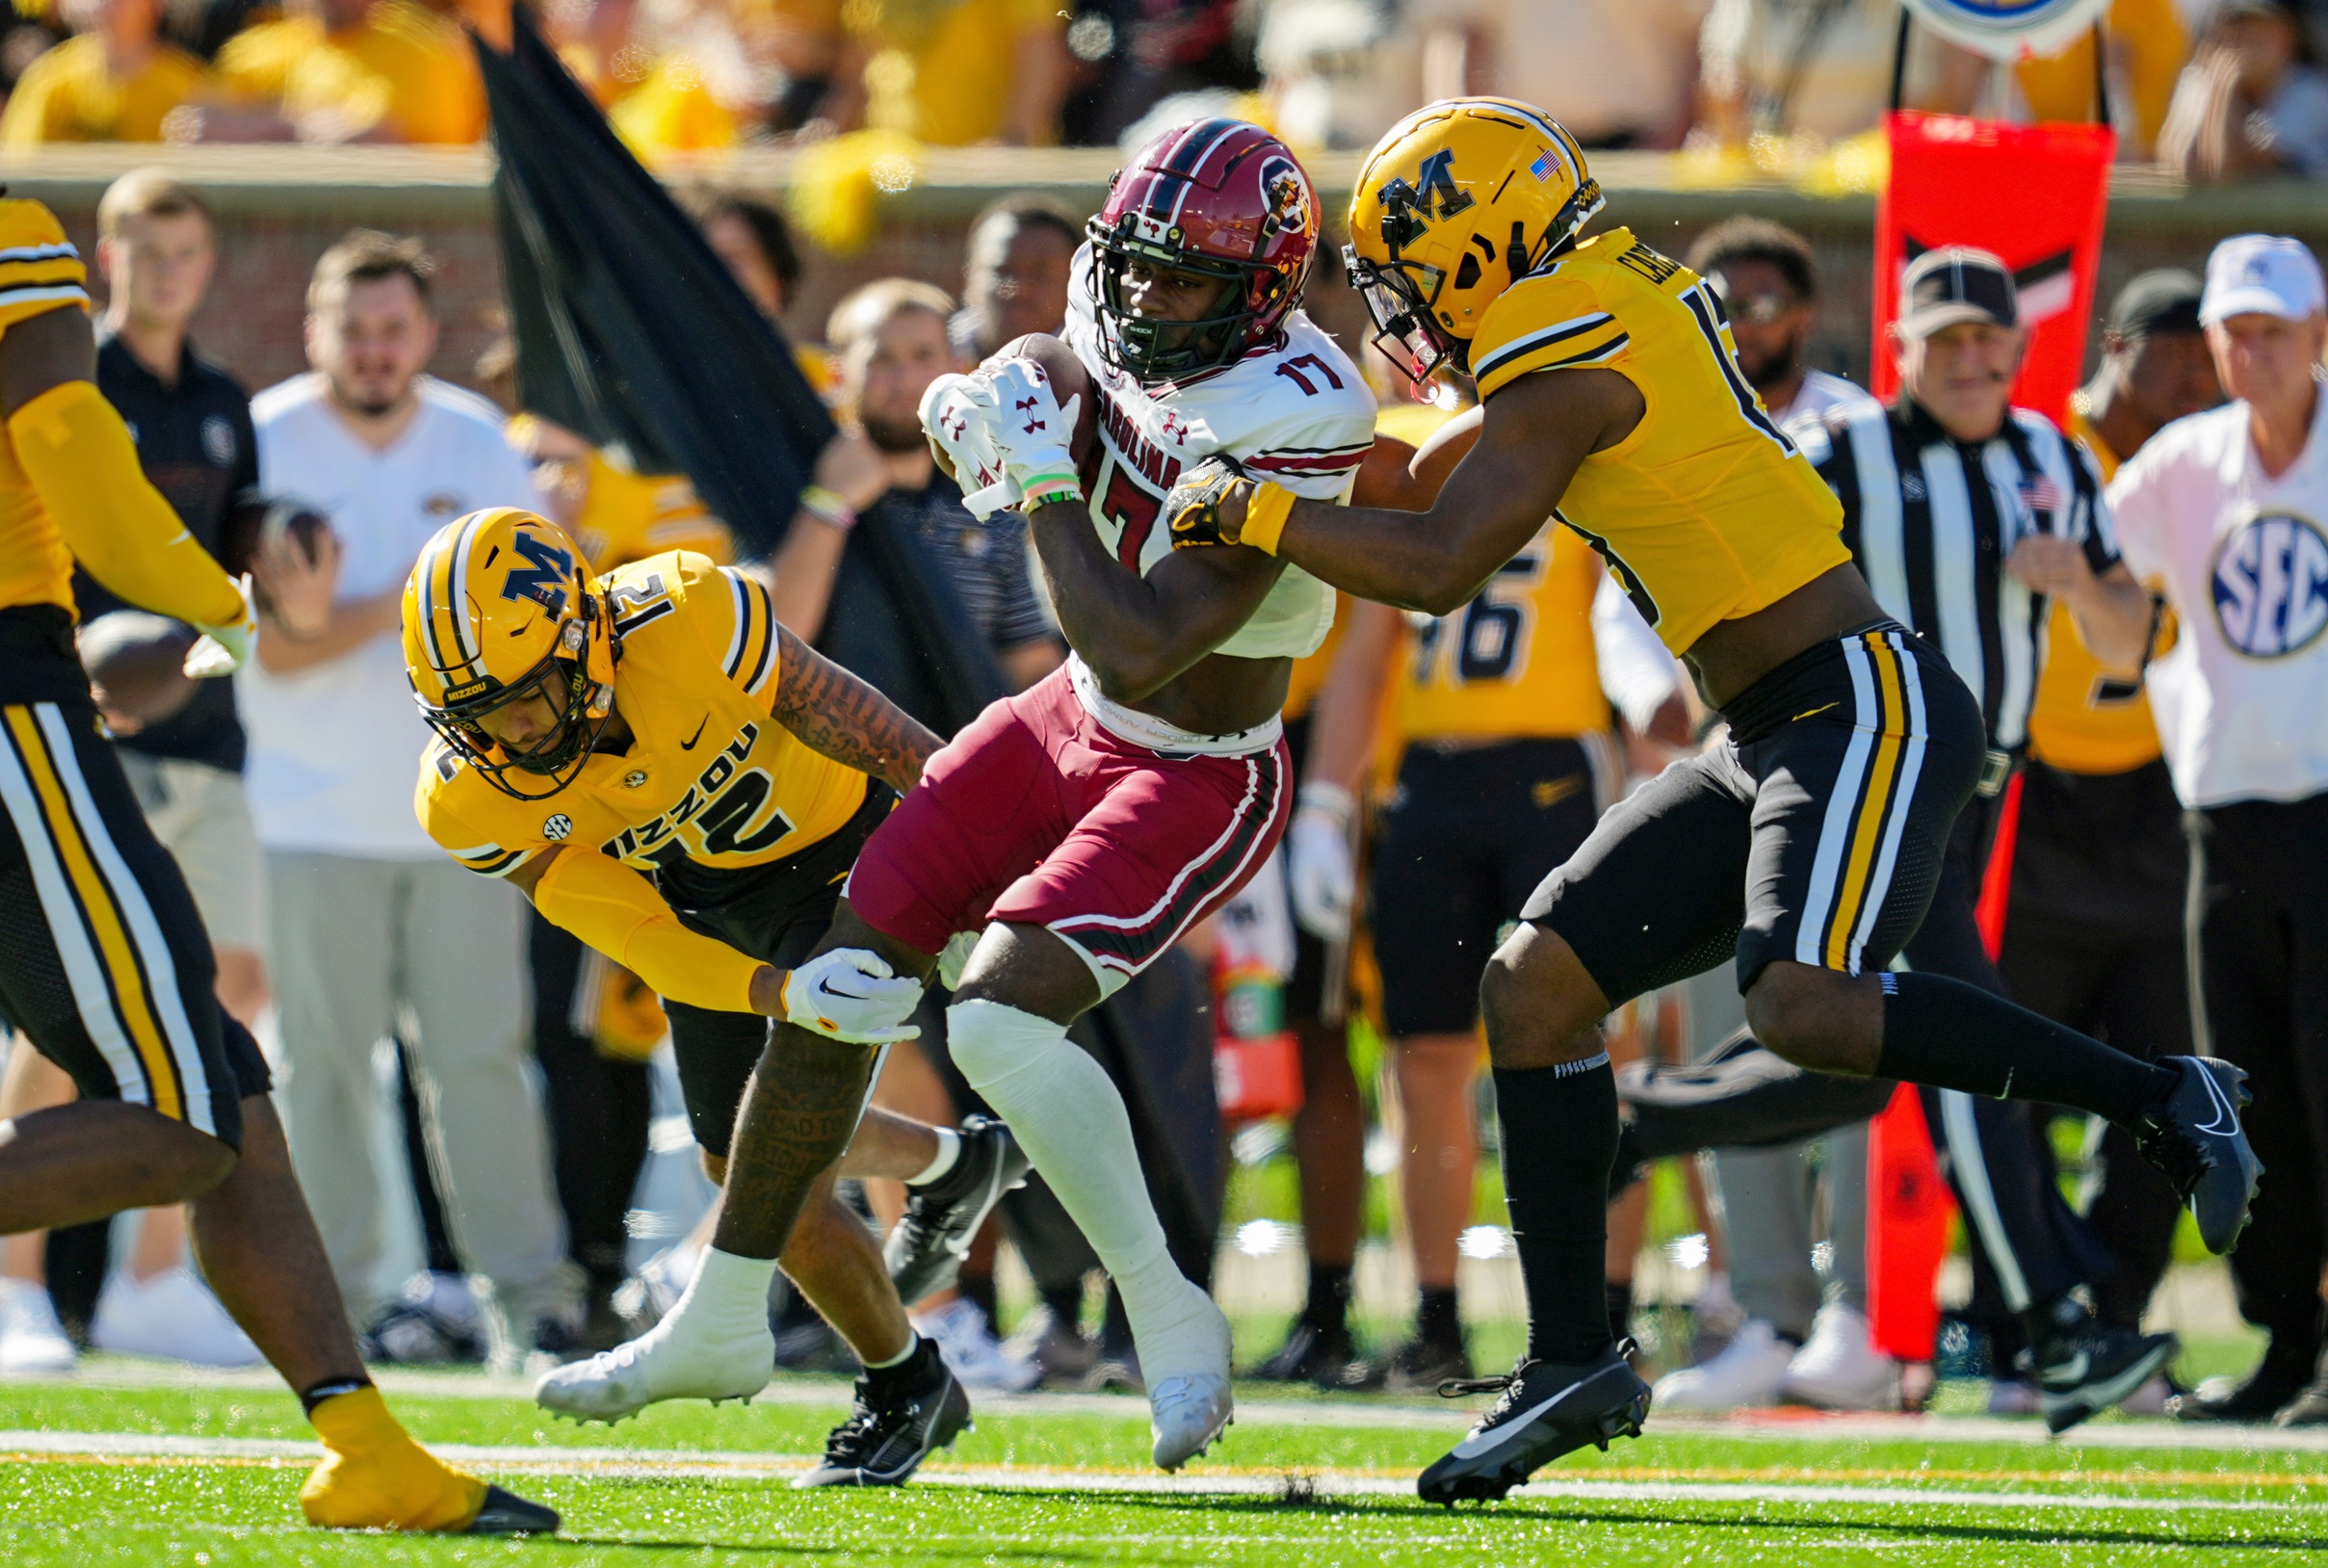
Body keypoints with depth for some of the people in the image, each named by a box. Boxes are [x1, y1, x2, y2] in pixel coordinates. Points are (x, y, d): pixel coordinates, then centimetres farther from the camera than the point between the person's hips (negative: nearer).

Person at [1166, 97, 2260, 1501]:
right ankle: (1573, 1361, 9)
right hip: (1776, 739, 10)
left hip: (1865, 711, -10)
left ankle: (2156, 1097, -16)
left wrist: (1252, 511, -11)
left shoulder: (1570, 354, -14)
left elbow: (1442, 568, -20)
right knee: (1536, 984, 5)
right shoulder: (1634, 291, 13)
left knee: (1805, 1006, -30)